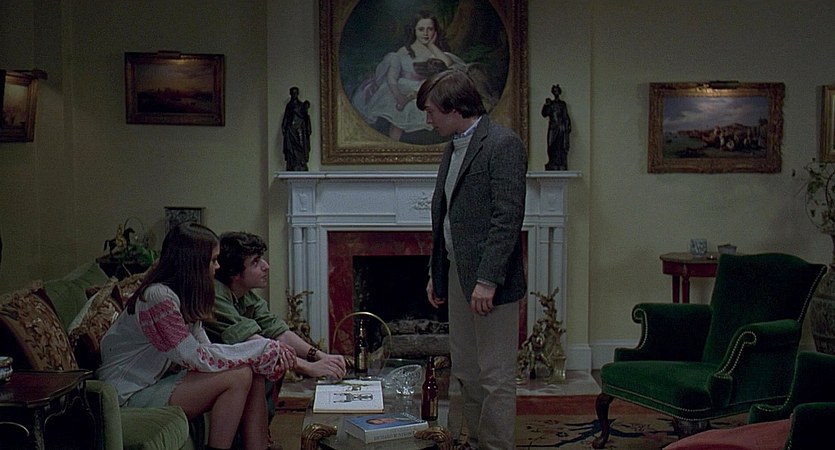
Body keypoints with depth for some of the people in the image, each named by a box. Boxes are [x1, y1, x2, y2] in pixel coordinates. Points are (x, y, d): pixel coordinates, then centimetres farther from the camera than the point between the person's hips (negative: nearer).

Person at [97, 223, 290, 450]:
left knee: (254, 374, -5)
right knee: (238, 377, -21)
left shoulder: (184, 297, 8)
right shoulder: (158, 297, -22)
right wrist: (261, 351, -18)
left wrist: (260, 354, -13)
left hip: (158, 383, 9)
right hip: (131, 396, -9)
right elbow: (196, 358, -24)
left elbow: (204, 348, 1)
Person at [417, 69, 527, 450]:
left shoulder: (503, 144, -13)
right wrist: (436, 273, 19)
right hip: (458, 276, 9)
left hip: (489, 280, -9)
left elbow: (508, 218, -19)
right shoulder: (453, 148, 16)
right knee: (466, 373, 15)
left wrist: (488, 280, -22)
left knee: (496, 377, -2)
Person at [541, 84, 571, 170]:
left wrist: (568, 127, -3)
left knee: (562, 147, -6)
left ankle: (561, 166, -8)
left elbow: (566, 116, 8)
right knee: (553, 147, -7)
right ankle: (553, 166, -8)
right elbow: (544, 114, 1)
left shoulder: (562, 104, 11)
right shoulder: (550, 103, 11)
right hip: (553, 128, 0)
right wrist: (546, 105, -13)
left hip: (561, 128, 0)